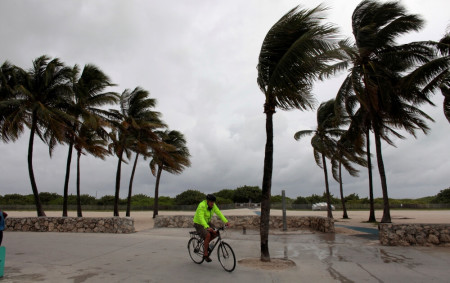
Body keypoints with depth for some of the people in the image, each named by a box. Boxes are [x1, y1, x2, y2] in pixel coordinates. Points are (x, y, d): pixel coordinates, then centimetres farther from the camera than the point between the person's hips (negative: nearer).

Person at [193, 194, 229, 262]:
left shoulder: (213, 205, -9)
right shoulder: (202, 206, -30)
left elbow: (219, 213, -13)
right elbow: (201, 218, -41)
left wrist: (226, 221, -26)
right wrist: (207, 227, -53)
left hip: (207, 222, 7)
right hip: (199, 224, -7)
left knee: (216, 233, -11)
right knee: (208, 235, -27)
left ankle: (206, 243, 13)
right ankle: (205, 255, -13)